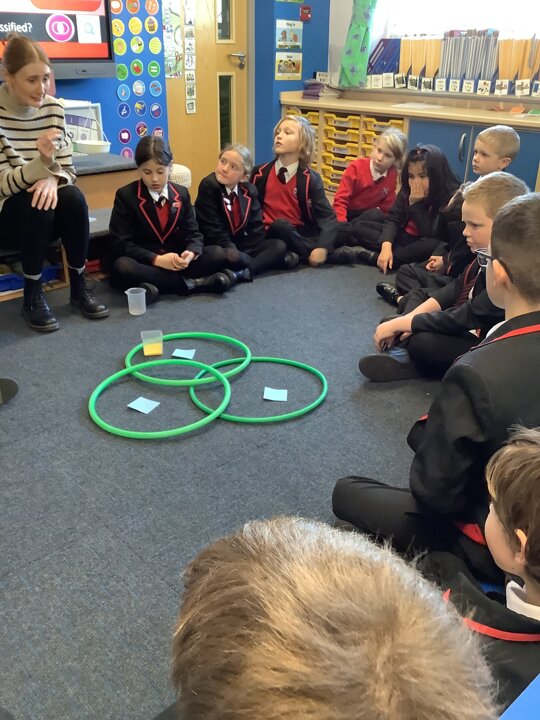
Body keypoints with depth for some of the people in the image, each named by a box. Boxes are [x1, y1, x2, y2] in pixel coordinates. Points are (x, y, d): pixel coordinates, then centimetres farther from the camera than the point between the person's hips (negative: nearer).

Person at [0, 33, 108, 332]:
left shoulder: (53, 108, -3)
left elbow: (67, 169, -1)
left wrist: (53, 179, -25)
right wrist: (41, 161, -38)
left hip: (46, 218, 4)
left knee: (73, 197, -26)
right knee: (36, 204, -33)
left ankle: (79, 287, -11)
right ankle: (32, 295, -17)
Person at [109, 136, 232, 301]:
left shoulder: (181, 194, 6)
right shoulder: (125, 195, -6)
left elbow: (193, 233, 4)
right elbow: (120, 244, -12)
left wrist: (191, 253, -22)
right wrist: (156, 259, -26)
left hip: (175, 261, 3)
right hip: (145, 263, -3)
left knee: (217, 253, -16)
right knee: (122, 267, -37)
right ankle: (188, 283, -28)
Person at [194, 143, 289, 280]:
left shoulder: (249, 190, 2)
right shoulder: (208, 185, -16)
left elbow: (256, 226, 0)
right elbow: (212, 229, -19)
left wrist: (243, 252, -14)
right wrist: (233, 251, -22)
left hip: (242, 245, 6)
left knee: (279, 246, -9)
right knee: (232, 256, -39)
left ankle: (242, 273, -28)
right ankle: (266, 259, -11)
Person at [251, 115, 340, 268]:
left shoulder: (310, 178, -1)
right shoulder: (260, 174, 3)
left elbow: (327, 216, -10)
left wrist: (322, 247, -28)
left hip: (300, 233, 0)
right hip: (272, 234, 0)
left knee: (342, 231, -24)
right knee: (280, 225, -35)